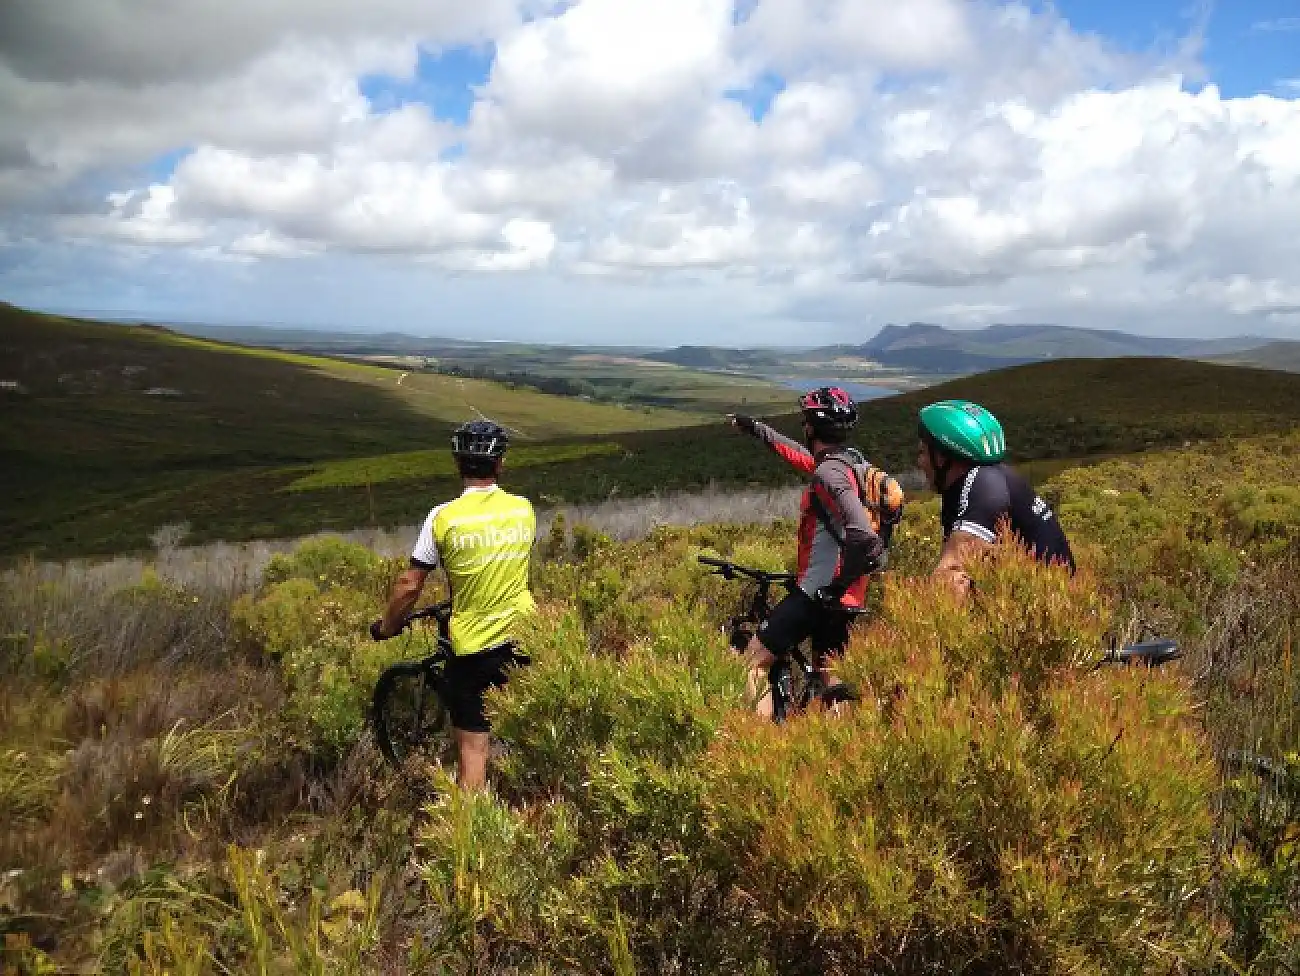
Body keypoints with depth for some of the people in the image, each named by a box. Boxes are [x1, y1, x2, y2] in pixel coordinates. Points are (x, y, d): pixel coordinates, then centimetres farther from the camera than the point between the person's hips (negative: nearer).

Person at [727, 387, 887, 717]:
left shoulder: (828, 473, -20)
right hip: (841, 596, 9)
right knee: (830, 677, 18)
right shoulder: (843, 463, 10)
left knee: (753, 660, -3)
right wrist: (754, 427, 39)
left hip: (819, 593, -9)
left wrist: (837, 585, -21)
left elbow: (863, 538, -32)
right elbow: (799, 454, 31)